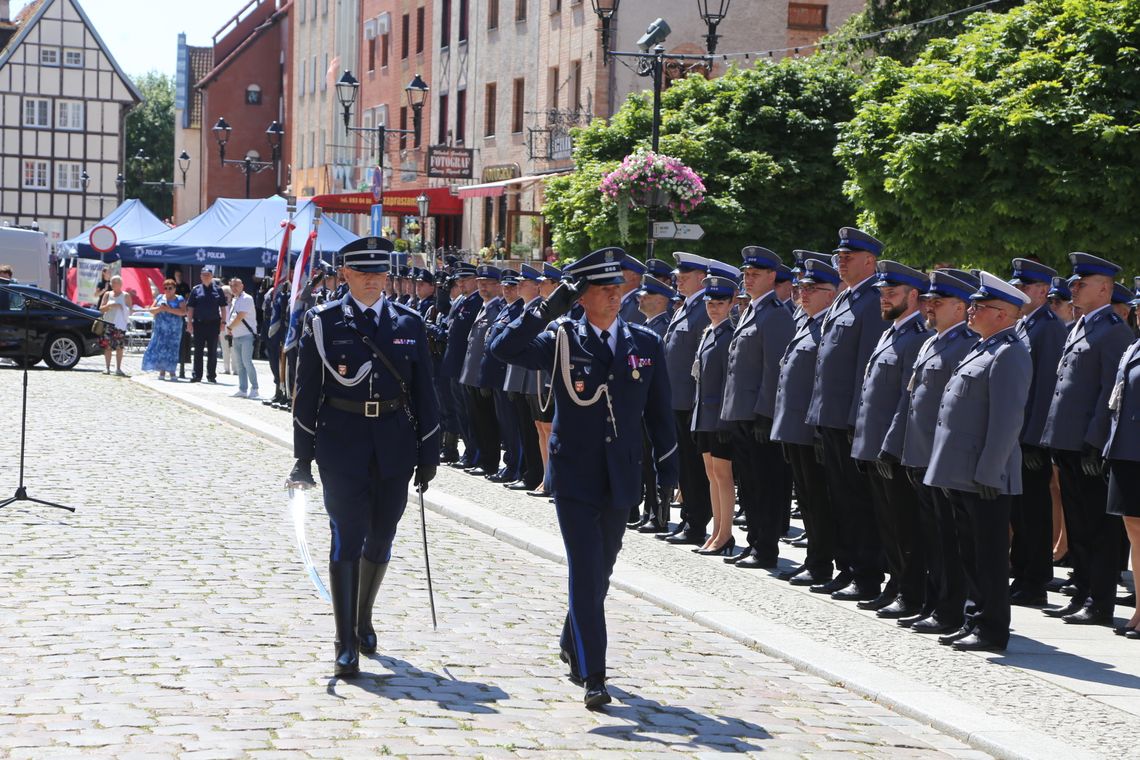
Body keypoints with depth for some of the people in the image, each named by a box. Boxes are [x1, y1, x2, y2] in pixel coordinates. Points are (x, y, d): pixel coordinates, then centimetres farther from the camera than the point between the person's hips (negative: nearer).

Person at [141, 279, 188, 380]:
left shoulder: (179, 299, 5)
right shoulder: (160, 298, 14)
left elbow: (183, 312, -9)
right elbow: (151, 310, 10)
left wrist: (169, 309, -16)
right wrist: (159, 309, -10)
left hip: (174, 329, -3)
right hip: (160, 329, 3)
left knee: (172, 349, -6)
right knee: (159, 348, -5)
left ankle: (172, 371, -1)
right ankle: (162, 371, -1)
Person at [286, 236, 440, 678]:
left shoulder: (408, 323, 6)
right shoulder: (324, 323, 0)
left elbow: (423, 391, 9)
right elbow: (306, 392, 1)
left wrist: (428, 453, 5)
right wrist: (304, 457, -3)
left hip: (394, 443, 3)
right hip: (342, 443, -3)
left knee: (381, 537, 12)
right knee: (347, 538, -7)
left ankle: (363, 618, 35)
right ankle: (346, 645, -6)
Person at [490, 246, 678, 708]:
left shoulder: (646, 344, 4)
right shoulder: (561, 342, -4)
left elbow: (659, 411, 10)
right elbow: (503, 349, -17)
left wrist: (668, 469, 8)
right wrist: (548, 310, -22)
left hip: (621, 479, 4)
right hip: (574, 477, -3)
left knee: (601, 571, 15)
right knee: (585, 572, -9)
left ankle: (573, 646, 38)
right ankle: (592, 676, -8)